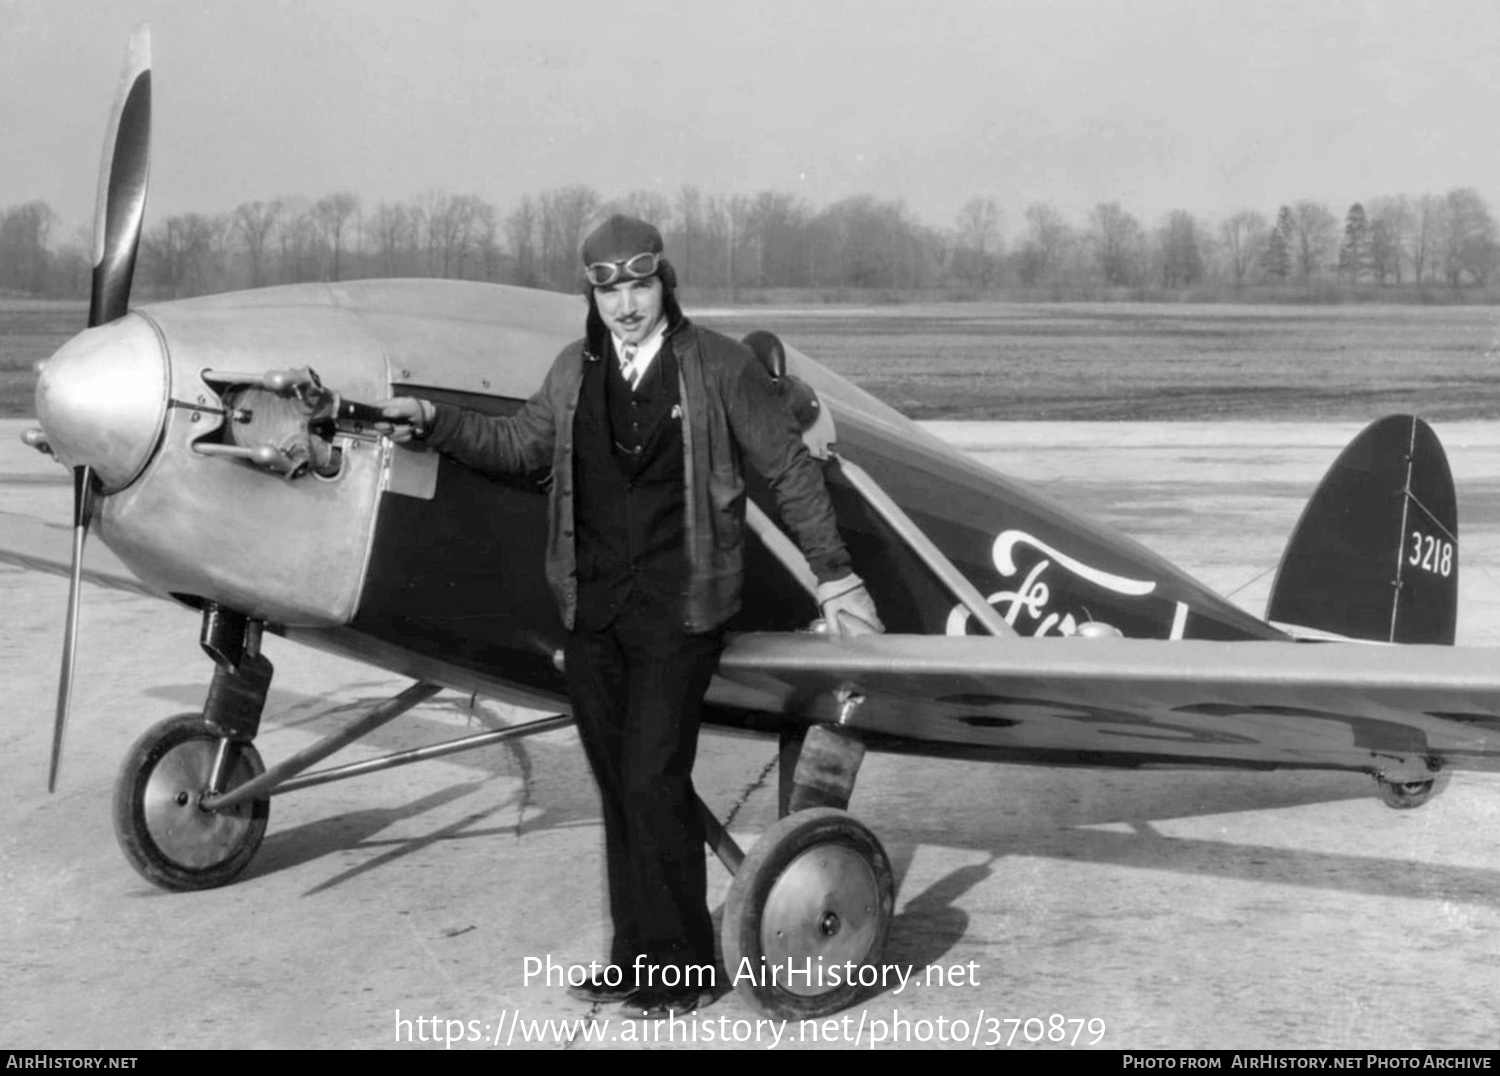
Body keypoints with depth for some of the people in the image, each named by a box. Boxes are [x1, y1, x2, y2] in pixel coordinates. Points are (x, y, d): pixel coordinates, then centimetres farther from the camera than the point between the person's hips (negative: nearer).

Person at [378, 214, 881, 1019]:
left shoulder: (719, 366, -3)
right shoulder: (574, 372, 9)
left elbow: (789, 467, 1)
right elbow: (517, 445, 21)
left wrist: (833, 574, 1)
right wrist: (434, 422, 9)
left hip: (677, 609, -5)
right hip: (593, 608, 5)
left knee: (653, 780, -10)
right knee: (617, 785, 9)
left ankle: (682, 969, 2)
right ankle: (636, 957, 20)